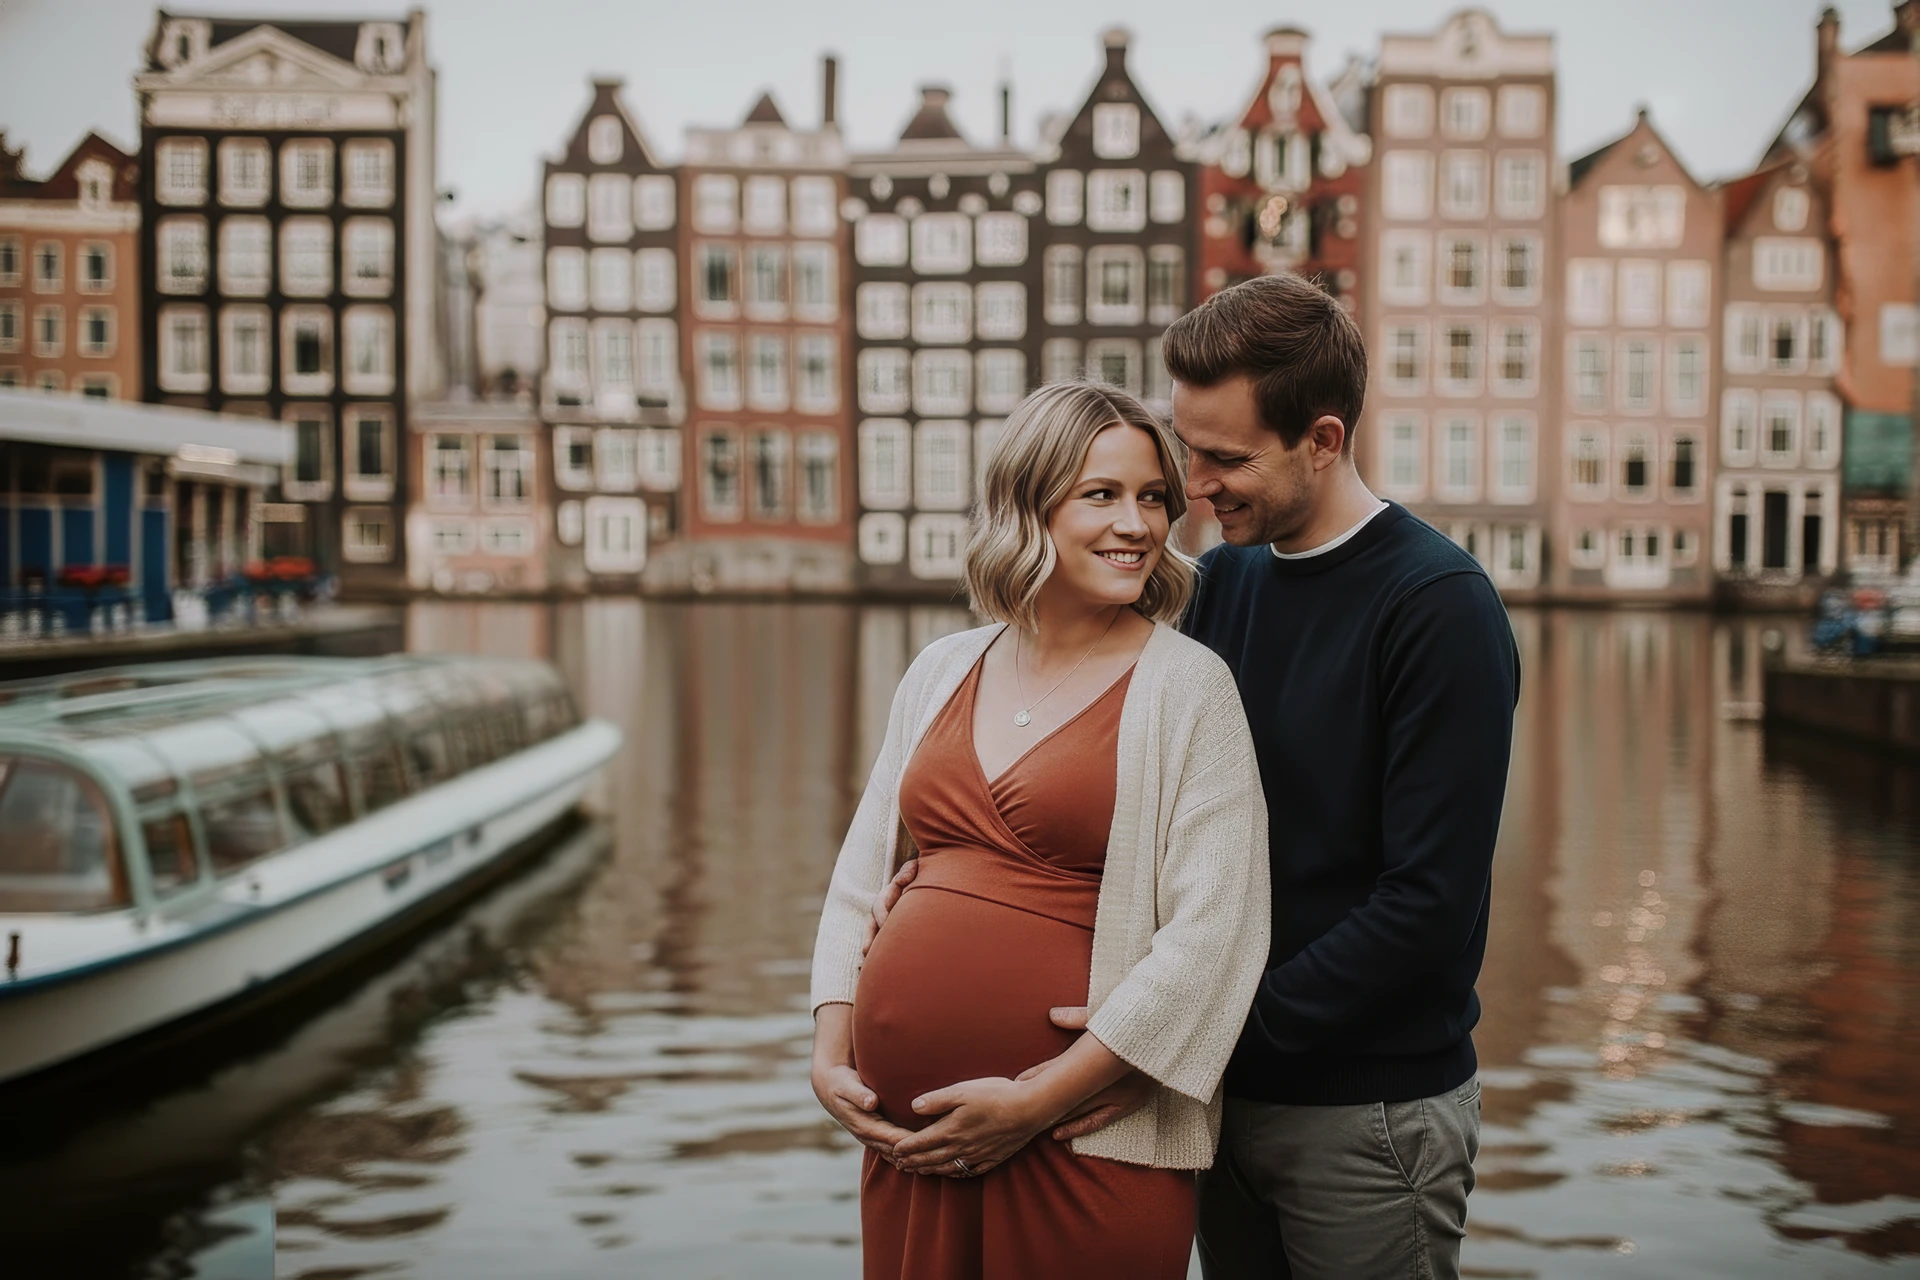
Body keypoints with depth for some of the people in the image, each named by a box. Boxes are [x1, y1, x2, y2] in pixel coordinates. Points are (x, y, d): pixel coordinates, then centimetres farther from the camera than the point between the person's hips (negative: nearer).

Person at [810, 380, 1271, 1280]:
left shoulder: (1186, 684, -6)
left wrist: (1036, 1101, -14)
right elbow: (860, 878, 15)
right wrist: (831, 1059, 3)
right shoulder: (942, 672, 9)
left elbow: (1213, 933, -13)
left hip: (1085, 1142, -4)